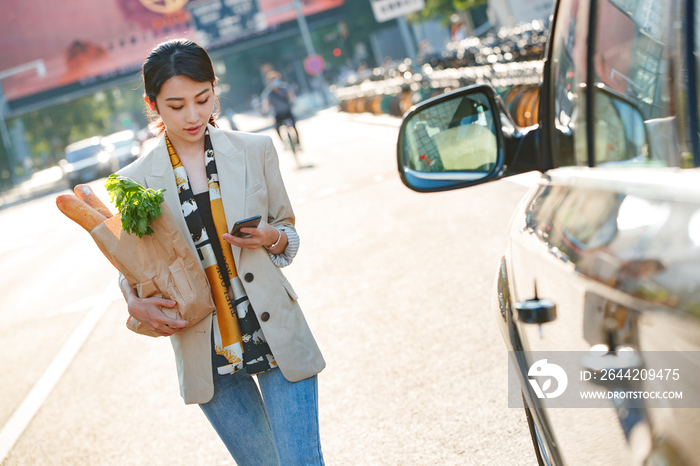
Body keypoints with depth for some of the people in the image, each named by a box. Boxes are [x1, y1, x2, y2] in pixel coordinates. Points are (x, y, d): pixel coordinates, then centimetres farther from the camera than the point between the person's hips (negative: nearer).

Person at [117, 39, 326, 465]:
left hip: (278, 337, 0)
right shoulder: (136, 181, -1)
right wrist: (136, 304, -11)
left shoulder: (255, 151, 0)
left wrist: (271, 238, -12)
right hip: (208, 355, 0)